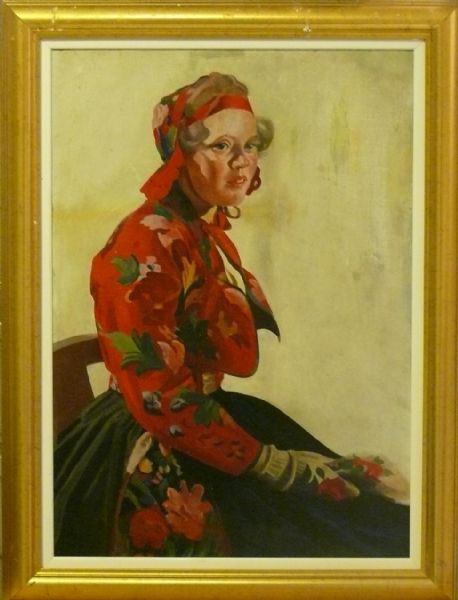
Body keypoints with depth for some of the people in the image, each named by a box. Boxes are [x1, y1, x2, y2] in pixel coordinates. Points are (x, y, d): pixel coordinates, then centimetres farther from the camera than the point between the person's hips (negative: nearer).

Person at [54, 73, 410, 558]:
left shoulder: (212, 236, 11)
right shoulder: (145, 246, -16)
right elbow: (158, 396, -21)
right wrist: (271, 464, -20)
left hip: (209, 414, 8)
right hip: (157, 459, -8)